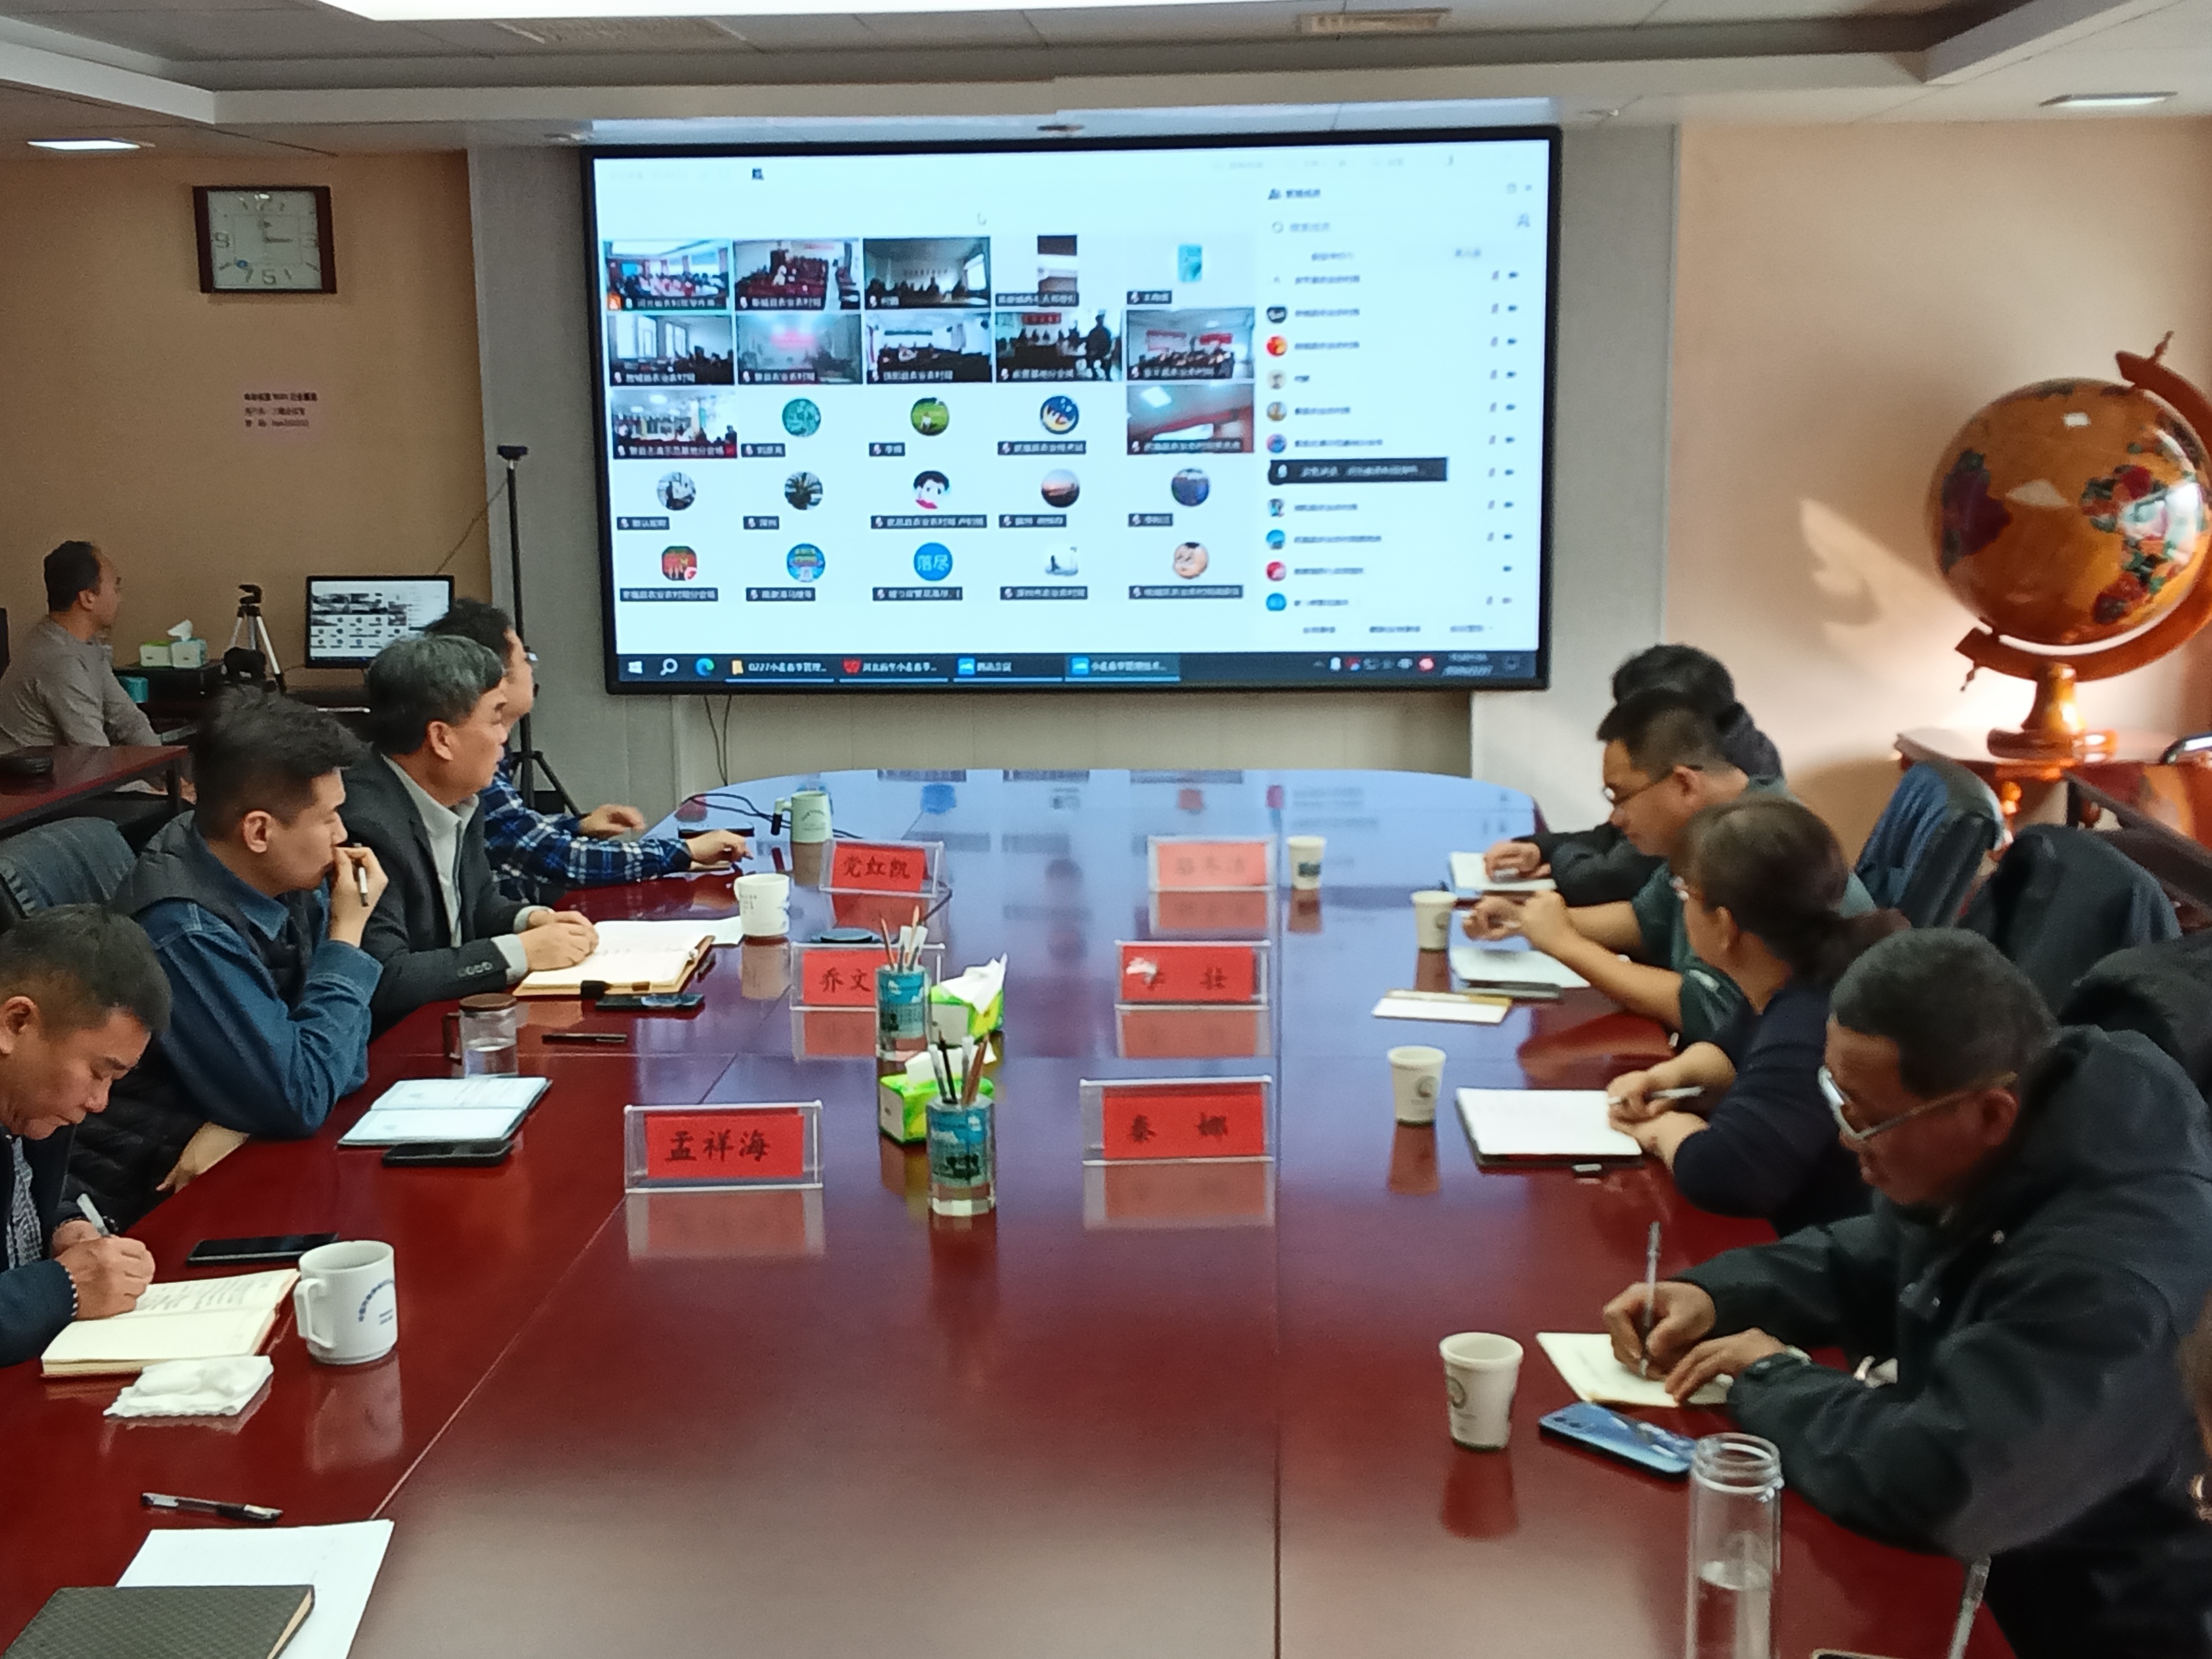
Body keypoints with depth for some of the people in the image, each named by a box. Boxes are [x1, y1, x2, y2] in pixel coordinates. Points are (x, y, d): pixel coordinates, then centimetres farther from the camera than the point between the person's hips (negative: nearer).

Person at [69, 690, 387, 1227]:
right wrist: (348, 935, -17)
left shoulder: (290, 876, -5)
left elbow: (343, 1049, -1)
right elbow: (300, 1097, -22)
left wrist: (239, 1126, -17)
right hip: (150, 1204, -6)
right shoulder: (185, 933, -26)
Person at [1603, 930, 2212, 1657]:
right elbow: (1868, 1260, 11)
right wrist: (1711, 1296, -6)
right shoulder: (1980, 1158, -7)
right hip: (1974, 1555, 8)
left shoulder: (2108, 1270, -35)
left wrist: (1770, 1378, -21)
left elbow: (1926, 1485, -39)